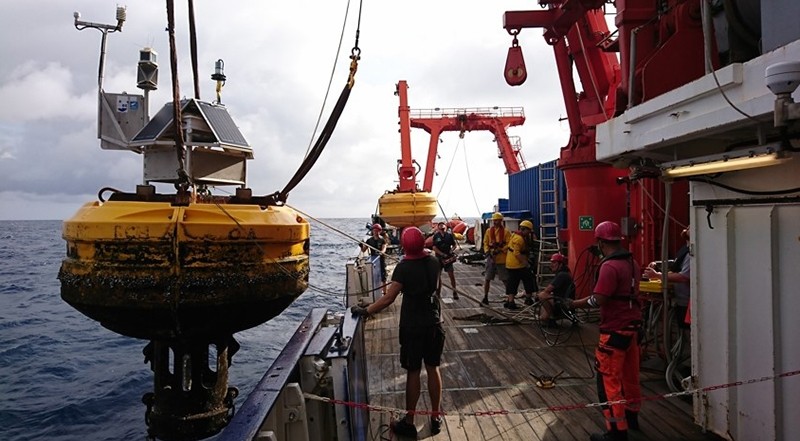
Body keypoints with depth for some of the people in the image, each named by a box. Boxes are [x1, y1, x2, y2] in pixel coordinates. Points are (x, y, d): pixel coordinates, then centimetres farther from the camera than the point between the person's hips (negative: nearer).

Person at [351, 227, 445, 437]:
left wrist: (365, 311, -15)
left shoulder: (404, 267, -18)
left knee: (413, 372, 3)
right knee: (433, 369, 13)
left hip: (412, 326, -4)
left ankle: (409, 422, 14)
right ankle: (436, 418, 22)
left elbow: (388, 298, -22)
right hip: (434, 323, 5)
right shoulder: (433, 262, -2)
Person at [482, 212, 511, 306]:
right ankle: (485, 297, 18)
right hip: (491, 258, 4)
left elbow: (509, 244, -8)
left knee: (505, 279, 2)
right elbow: (485, 243, 8)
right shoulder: (489, 231, 7)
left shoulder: (506, 232, -4)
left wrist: (499, 250, -19)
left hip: (501, 259, -3)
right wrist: (487, 251, -9)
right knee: (487, 279, 7)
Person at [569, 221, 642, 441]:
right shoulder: (632, 262, 8)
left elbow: (599, 300, -25)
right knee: (630, 374, 21)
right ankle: (631, 416, 36)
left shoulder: (609, 266, -21)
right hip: (633, 325, 9)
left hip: (615, 330, -9)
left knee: (609, 380, -2)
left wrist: (573, 304, -13)